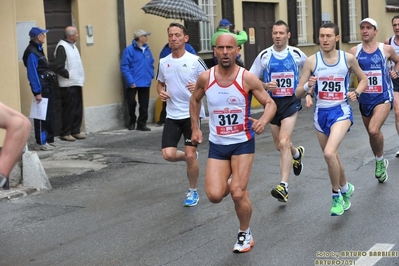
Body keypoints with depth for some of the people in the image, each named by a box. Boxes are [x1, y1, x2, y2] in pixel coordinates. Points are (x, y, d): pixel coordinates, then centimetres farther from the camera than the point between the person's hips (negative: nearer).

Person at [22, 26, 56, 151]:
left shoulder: (38, 49, 14)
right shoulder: (31, 52, -16)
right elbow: (32, 74, -20)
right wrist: (37, 92, -22)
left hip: (47, 86, 10)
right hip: (41, 87, -10)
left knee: (49, 114, 14)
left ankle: (49, 139, 22)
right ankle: (41, 142, 3)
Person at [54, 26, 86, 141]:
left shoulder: (72, 46, 16)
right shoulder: (62, 47, -13)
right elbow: (59, 67, -18)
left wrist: (80, 78, 13)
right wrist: (69, 75, -13)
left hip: (76, 83, 9)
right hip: (68, 84, -9)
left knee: (78, 109, 10)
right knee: (69, 109, -5)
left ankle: (75, 131, 18)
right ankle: (65, 133, 3)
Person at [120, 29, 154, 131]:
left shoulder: (147, 50, 8)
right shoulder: (129, 50, -11)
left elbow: (151, 64, 18)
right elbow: (124, 67, -13)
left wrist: (151, 75, 3)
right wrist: (131, 81, -18)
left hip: (145, 83, 5)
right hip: (133, 83, -5)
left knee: (144, 105, 5)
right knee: (131, 103, 6)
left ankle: (142, 124, 15)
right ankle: (132, 122, 27)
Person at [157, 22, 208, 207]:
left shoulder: (195, 61, -8)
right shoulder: (163, 62, 5)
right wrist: (160, 92, -1)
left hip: (192, 114, -4)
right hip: (172, 115, 4)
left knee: (190, 155, -5)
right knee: (168, 154, -7)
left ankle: (193, 192, 18)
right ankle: (191, 158, 28)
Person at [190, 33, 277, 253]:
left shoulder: (247, 78, -15)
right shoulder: (205, 78, -7)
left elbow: (270, 103, -8)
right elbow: (195, 100, 14)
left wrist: (263, 120, -29)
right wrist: (195, 128, 10)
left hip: (243, 143, -2)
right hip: (217, 144, 3)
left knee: (238, 194, -9)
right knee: (214, 196, -10)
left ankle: (245, 234, 19)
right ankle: (232, 184, 28)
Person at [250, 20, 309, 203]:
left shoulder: (297, 54, -2)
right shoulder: (264, 56, -3)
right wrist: (265, 86, -17)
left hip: (291, 101, -3)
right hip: (272, 103, 3)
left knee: (283, 142, -18)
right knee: (280, 145, 15)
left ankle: (284, 186, -17)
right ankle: (297, 154, 51)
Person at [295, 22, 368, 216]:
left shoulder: (348, 58, -4)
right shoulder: (311, 61, -4)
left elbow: (363, 79, 13)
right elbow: (298, 93, -2)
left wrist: (356, 93, -6)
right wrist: (307, 86, -24)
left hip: (341, 111, -3)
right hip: (321, 113, 3)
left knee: (329, 153, -24)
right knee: (332, 157, 17)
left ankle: (337, 195, -4)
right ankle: (346, 188, 43)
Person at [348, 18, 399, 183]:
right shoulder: (354, 51, -1)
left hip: (383, 97, -3)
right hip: (365, 99, 3)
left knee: (374, 130, -24)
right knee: (372, 133, 15)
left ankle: (380, 160, 2)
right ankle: (381, 163, 39)